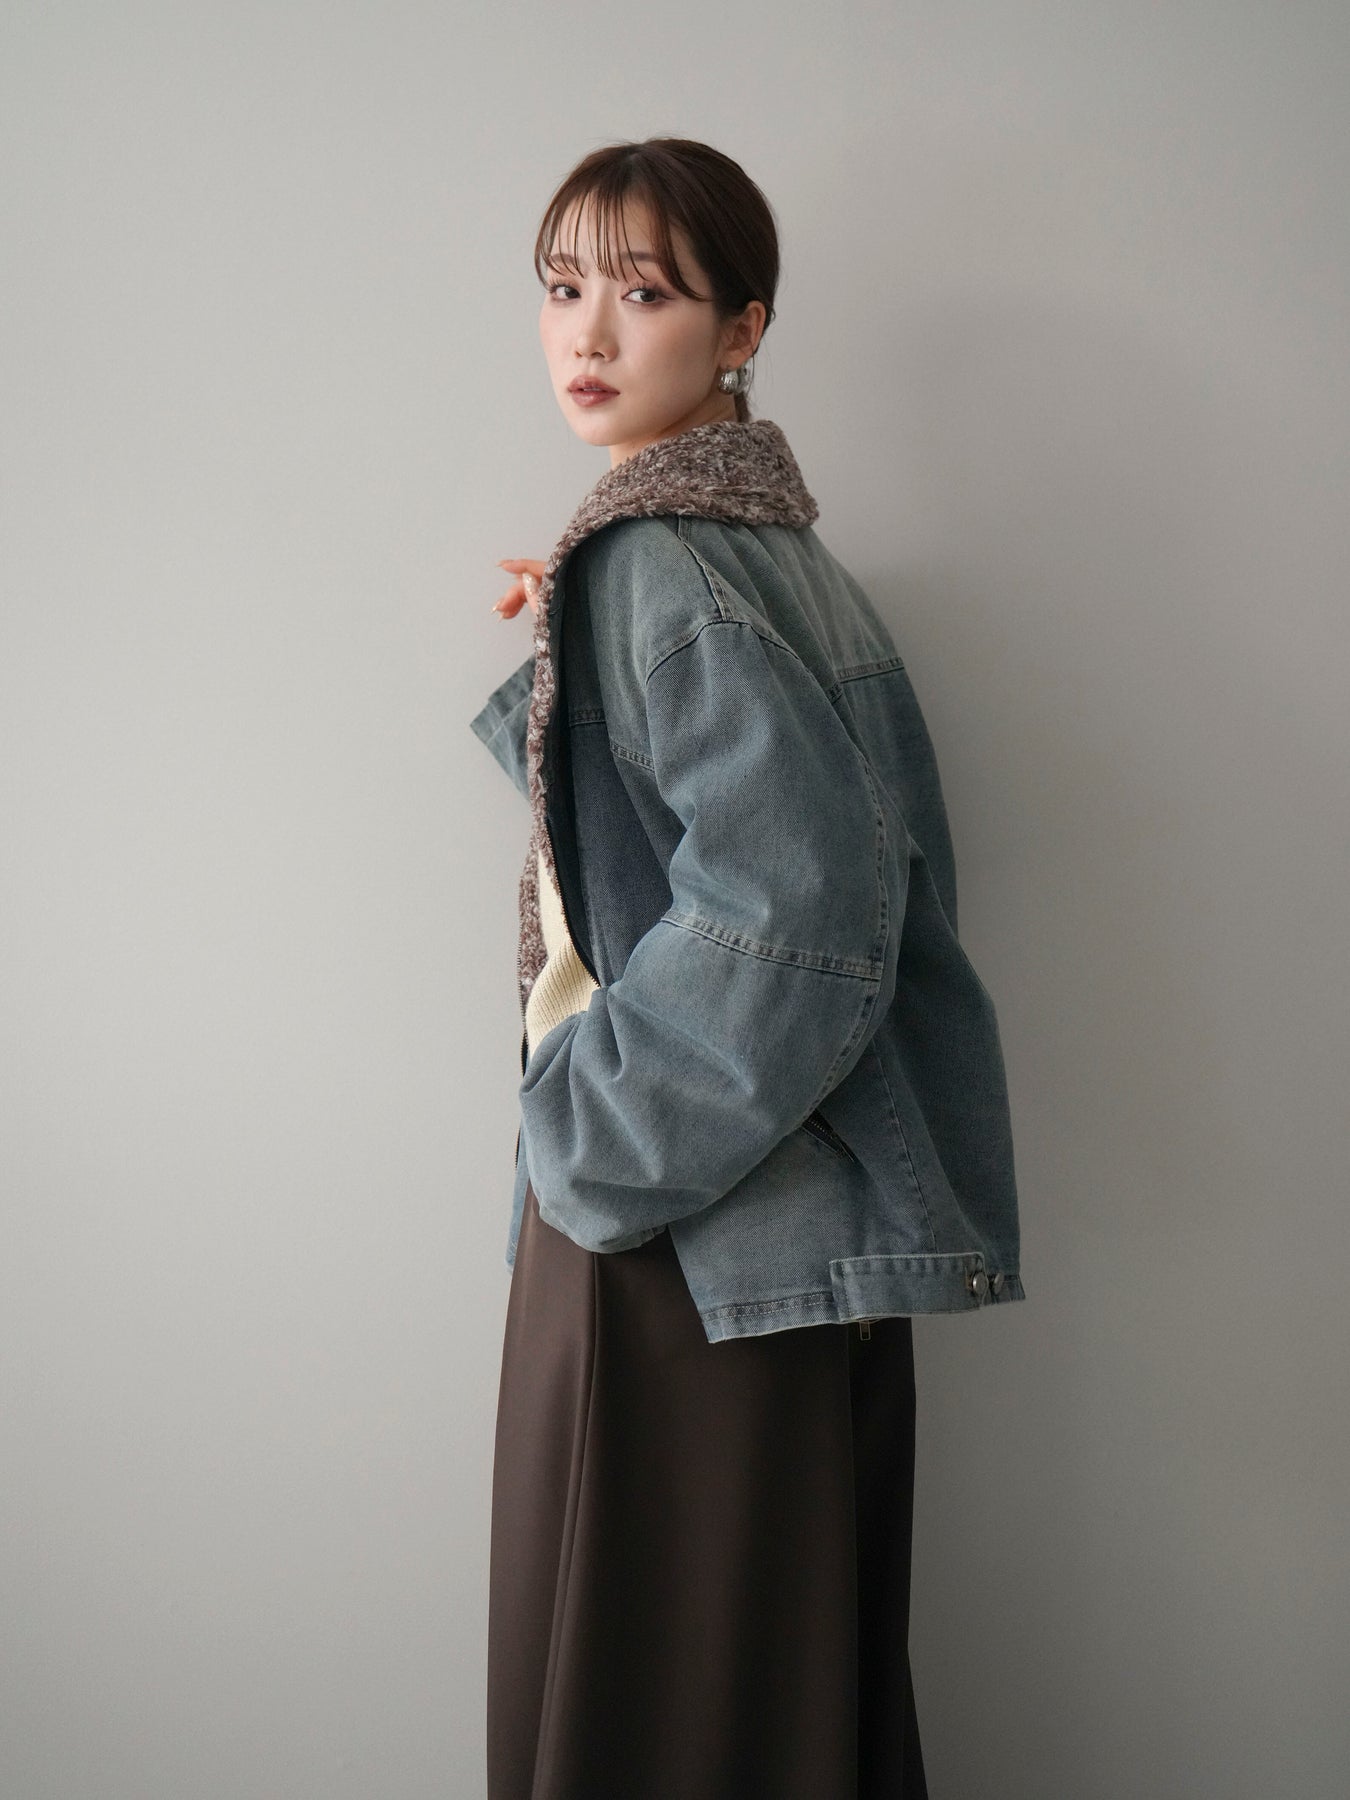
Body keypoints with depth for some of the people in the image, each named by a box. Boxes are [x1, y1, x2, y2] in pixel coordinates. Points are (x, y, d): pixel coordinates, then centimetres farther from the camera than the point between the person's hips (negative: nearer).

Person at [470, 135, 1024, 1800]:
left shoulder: (659, 561, -16)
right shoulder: (760, 539, 12)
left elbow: (796, 891, -26)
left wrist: (592, 1137, -17)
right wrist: (566, 657, 11)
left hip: (688, 1229, -9)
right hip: (786, 1207, 9)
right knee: (790, 1646, 19)